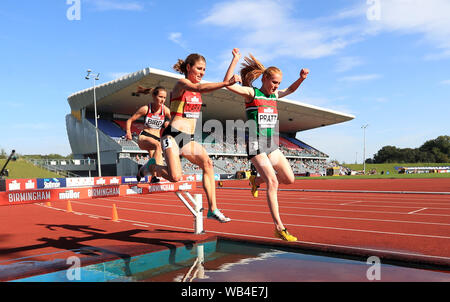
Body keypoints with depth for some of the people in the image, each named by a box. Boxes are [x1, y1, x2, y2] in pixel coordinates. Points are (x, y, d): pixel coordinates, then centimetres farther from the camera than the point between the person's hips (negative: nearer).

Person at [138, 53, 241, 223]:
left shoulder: (197, 87, 16)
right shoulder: (181, 83, -9)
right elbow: (199, 88, -28)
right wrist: (226, 83, -38)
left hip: (188, 139, 7)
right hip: (173, 136, -7)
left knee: (207, 163, -18)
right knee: (175, 177, -18)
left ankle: (213, 209, -17)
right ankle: (152, 166, 15)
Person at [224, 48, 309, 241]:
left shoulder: (274, 95, 15)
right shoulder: (251, 93, -5)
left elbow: (291, 89, 31)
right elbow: (227, 84, -16)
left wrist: (301, 78, 13)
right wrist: (235, 60, -15)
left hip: (271, 144, 8)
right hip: (256, 144, -8)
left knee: (289, 179, 5)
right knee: (273, 182, -14)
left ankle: (256, 179, 28)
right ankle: (279, 227, -6)